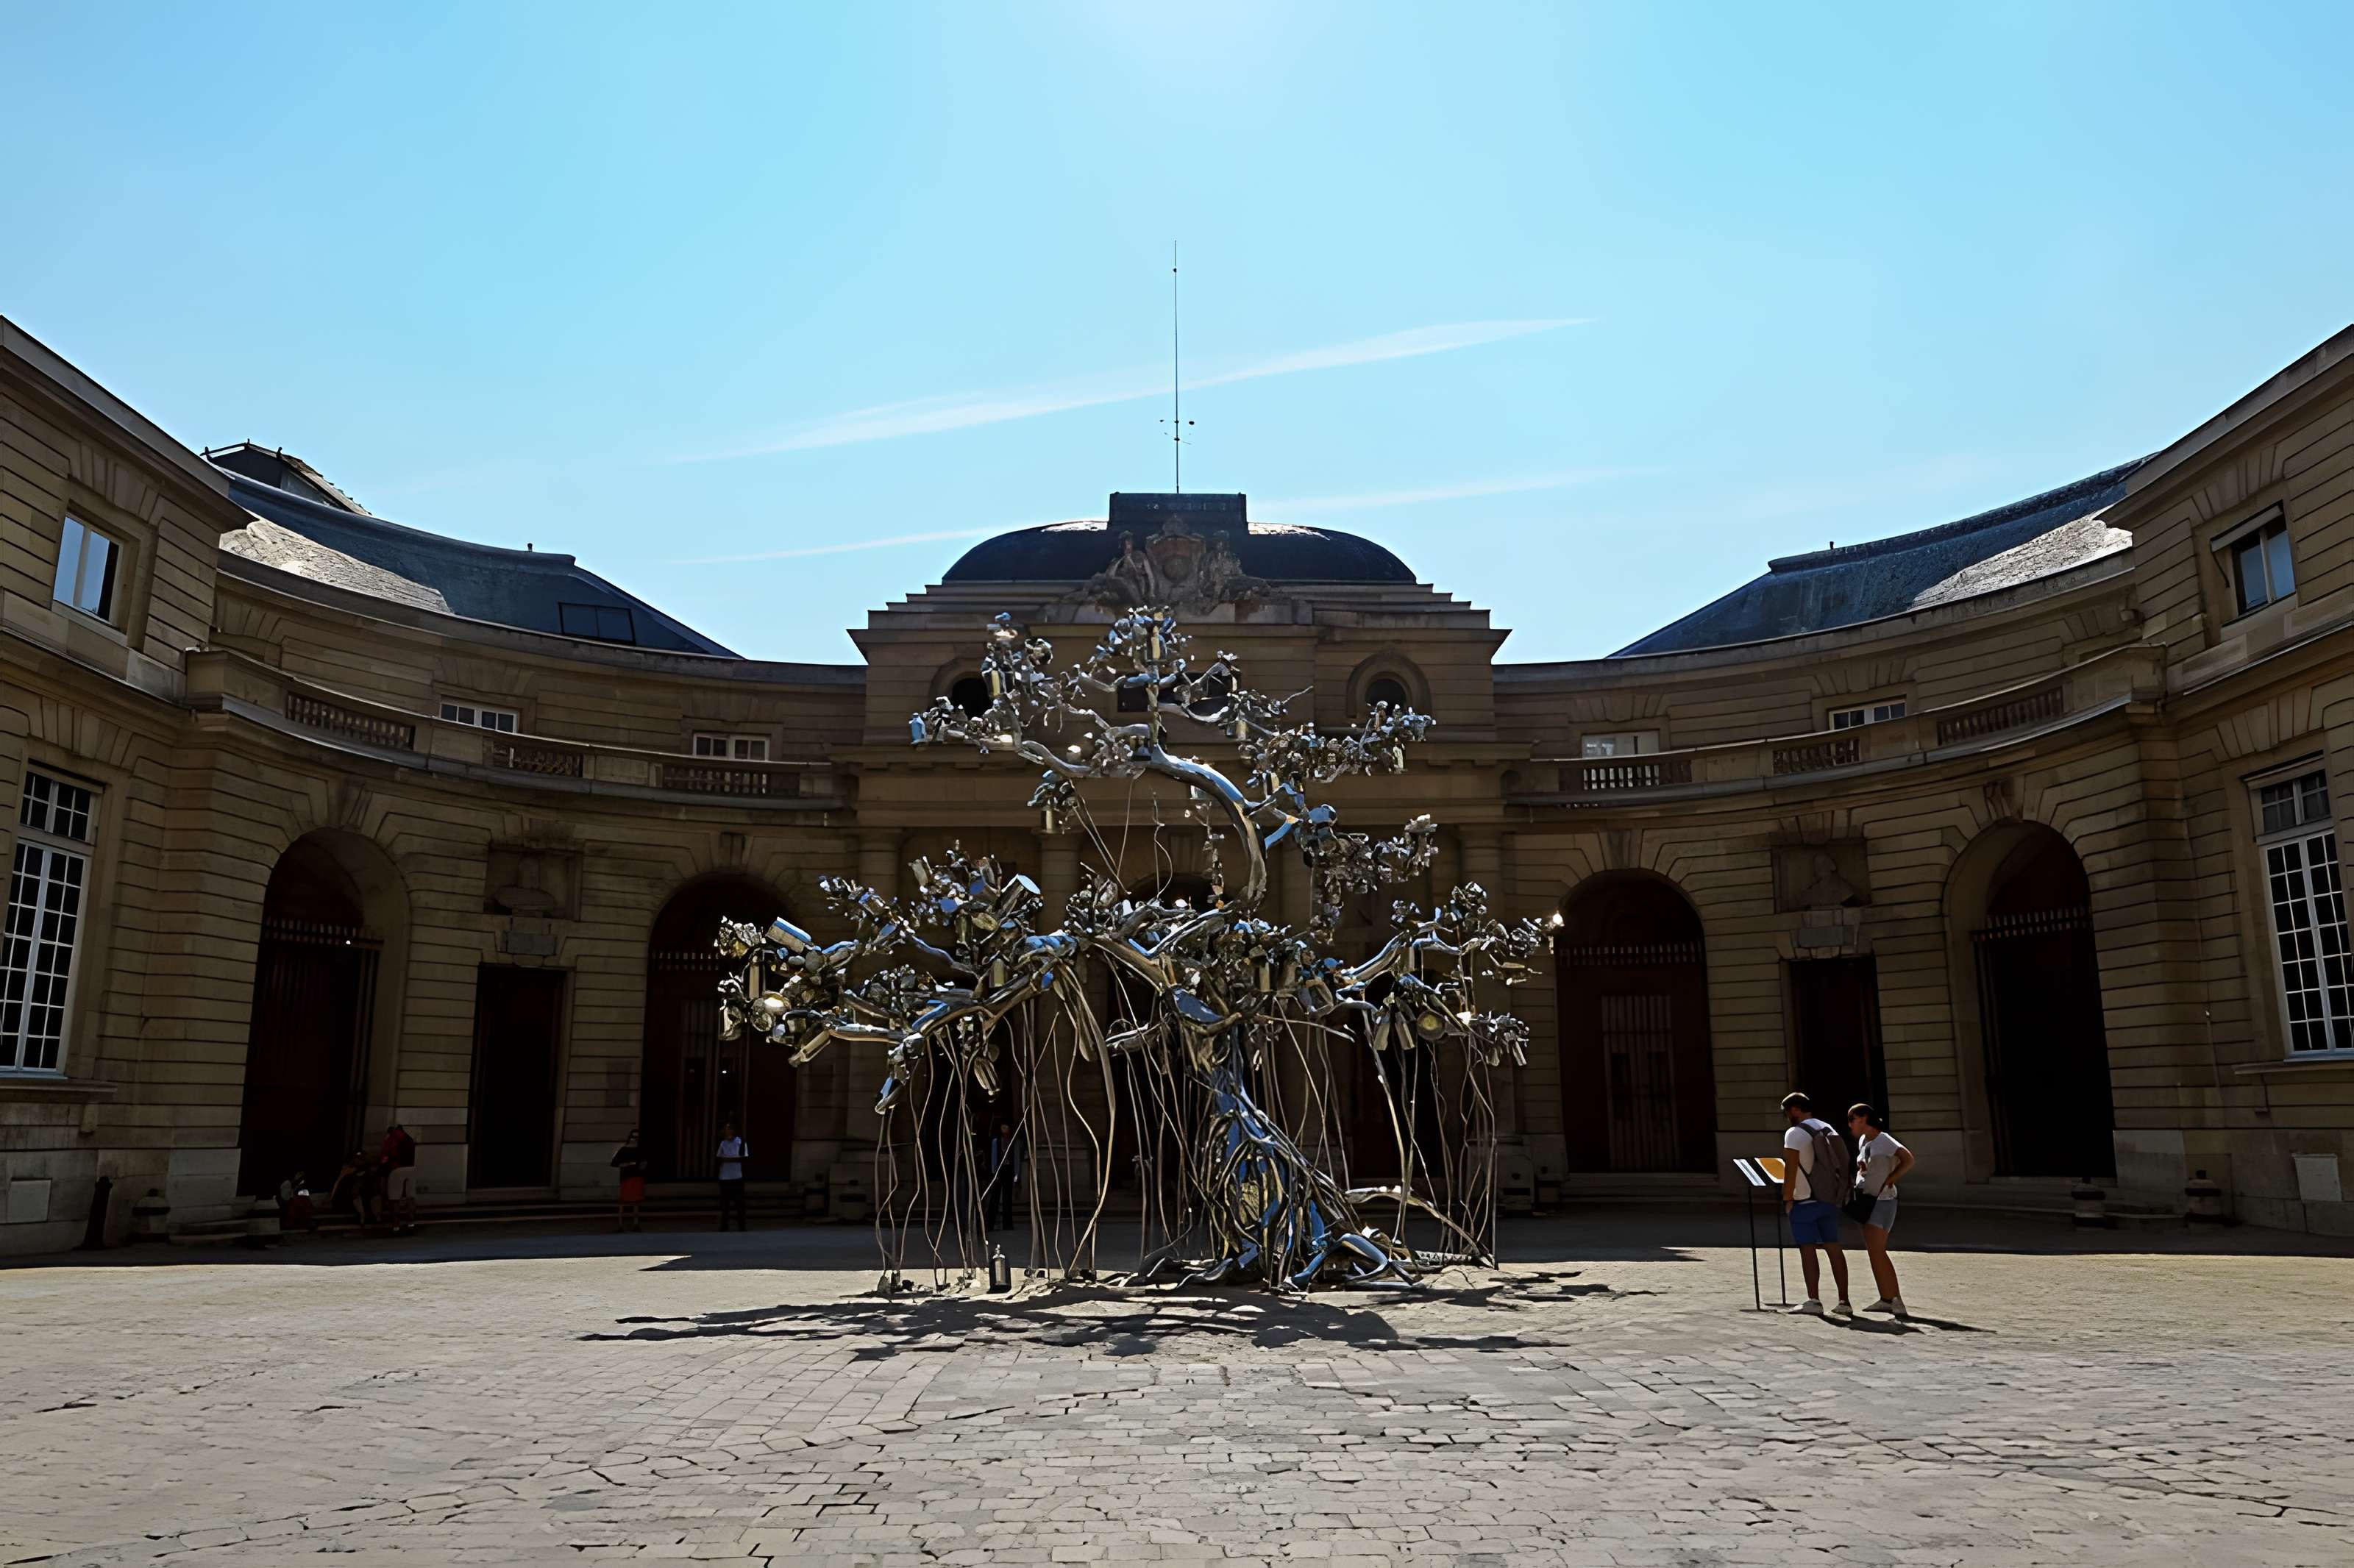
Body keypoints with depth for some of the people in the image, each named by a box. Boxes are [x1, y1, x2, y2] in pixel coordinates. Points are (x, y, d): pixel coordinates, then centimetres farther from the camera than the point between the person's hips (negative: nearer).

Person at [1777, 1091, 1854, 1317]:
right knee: (1834, 1248, 9)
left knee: (1807, 1249, -3)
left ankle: (1813, 1301, -4)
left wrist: (1787, 1199, -9)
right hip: (1829, 1200, 7)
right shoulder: (1829, 1130, 11)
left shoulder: (1795, 1133, -12)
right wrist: (1839, 1196, 16)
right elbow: (1840, 1164, 11)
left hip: (1805, 1201, -7)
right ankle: (1844, 1302, 11)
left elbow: (1790, 1170, -16)